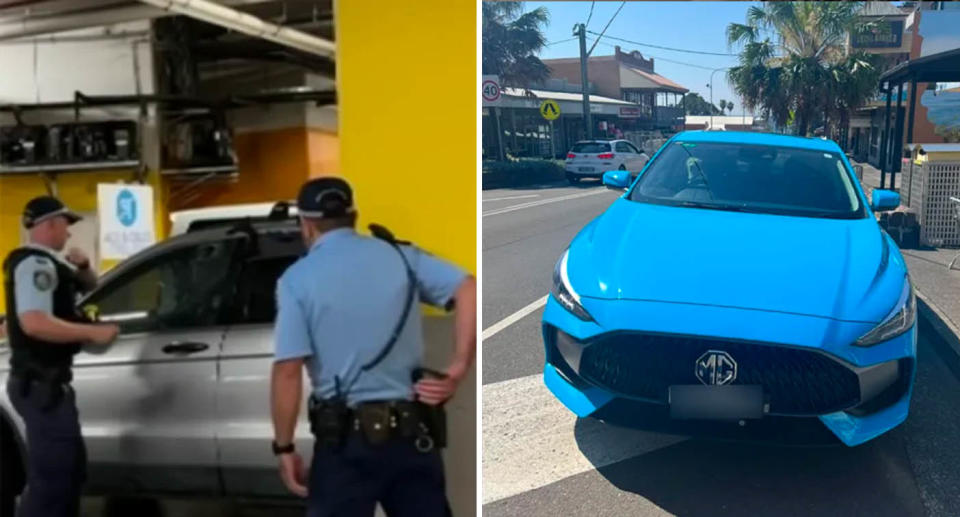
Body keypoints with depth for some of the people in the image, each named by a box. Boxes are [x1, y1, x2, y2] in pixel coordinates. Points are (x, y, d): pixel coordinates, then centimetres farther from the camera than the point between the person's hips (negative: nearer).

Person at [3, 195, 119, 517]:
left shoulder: (48, 263, 15)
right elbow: (34, 322, -30)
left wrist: (82, 267, 5)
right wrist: (94, 332, -26)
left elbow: (90, 286, 26)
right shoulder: (35, 263, -16)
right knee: (51, 476, -9)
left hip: (49, 381, 11)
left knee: (69, 467, 19)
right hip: (40, 383, -11)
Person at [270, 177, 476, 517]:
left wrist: (284, 447, -2)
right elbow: (470, 290, -7)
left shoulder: (298, 279, -5)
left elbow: (288, 370, -11)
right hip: (413, 430, 3)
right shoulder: (400, 256, 5)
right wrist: (457, 370, -6)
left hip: (345, 437, -3)